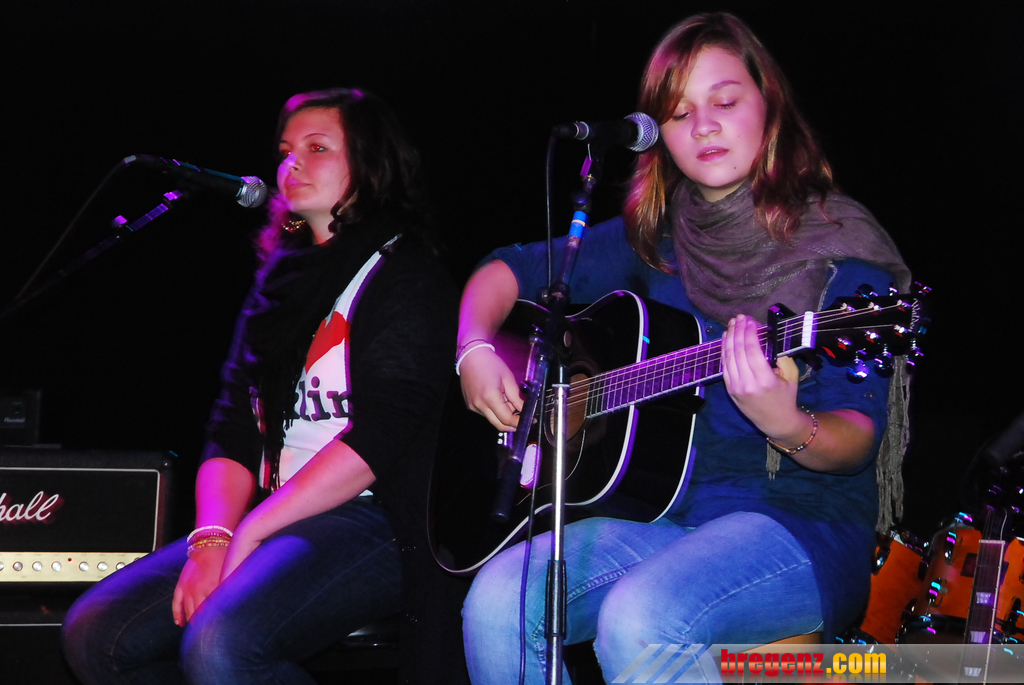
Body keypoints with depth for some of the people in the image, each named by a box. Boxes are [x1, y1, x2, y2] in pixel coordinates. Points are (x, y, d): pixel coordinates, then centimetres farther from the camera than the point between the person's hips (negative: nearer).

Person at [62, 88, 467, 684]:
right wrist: (211, 540, -8)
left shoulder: (406, 278, -3)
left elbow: (376, 436, -15)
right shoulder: (279, 283, 18)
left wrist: (247, 534, -18)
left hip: (372, 520, -7)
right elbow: (233, 431, 11)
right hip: (271, 520, 7)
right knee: (95, 634, -10)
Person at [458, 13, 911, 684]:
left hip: (804, 515, -5)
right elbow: (509, 270, 20)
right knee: (498, 600, -21)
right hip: (669, 507, 5)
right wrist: (476, 349, 0)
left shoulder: (840, 246, -4)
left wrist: (789, 429, -34)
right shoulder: (657, 238, 11)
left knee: (636, 618, -34)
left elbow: (857, 437, -12)